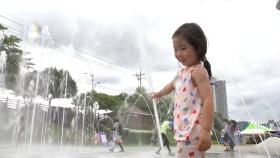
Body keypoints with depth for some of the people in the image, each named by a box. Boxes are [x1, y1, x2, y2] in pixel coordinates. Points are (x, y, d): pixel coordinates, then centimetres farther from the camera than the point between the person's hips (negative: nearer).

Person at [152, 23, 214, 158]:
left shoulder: (198, 71, -12)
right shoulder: (182, 72, 16)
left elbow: (208, 100, -22)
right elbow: (172, 85, 37)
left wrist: (206, 130, -29)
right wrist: (159, 94, 56)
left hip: (193, 130, -9)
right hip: (184, 129, 9)